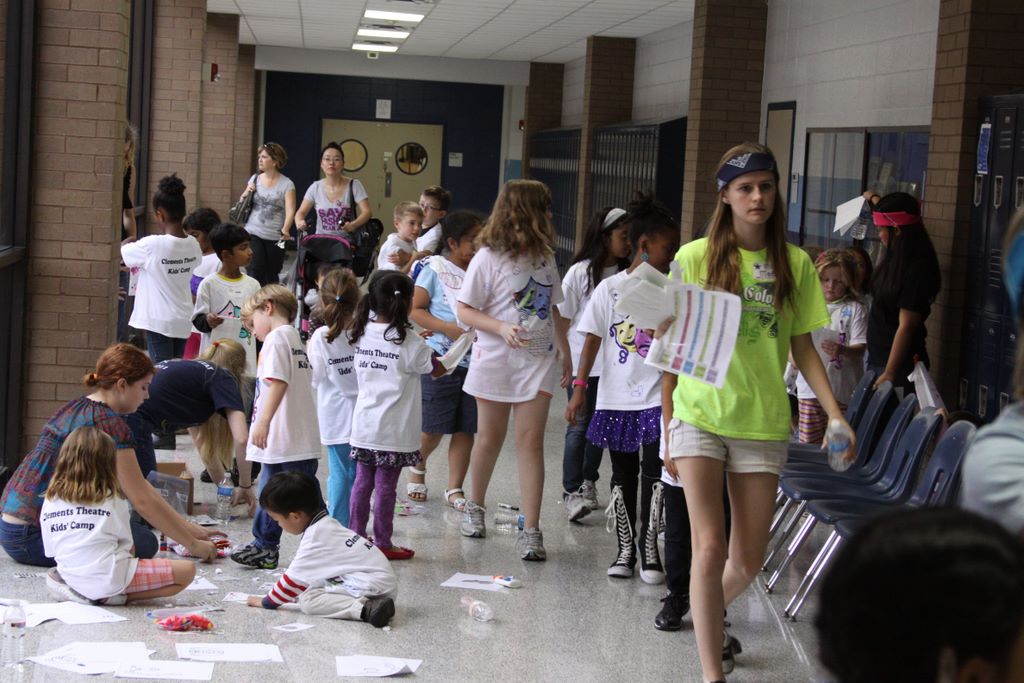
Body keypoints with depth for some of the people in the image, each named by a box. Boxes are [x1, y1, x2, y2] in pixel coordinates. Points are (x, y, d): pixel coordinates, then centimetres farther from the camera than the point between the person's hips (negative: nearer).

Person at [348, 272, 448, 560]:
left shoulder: (361, 334, 3)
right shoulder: (409, 342, -13)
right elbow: (438, 370, -1)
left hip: (364, 426, 5)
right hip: (394, 430, -5)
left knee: (363, 481, 15)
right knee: (386, 486, 2)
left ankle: (356, 536, 23)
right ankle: (382, 543, 10)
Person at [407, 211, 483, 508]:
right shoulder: (434, 269, -4)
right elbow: (414, 309, -6)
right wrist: (447, 328, -17)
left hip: (475, 359, 4)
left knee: (465, 428, 6)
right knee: (433, 426, 2)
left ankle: (455, 488, 16)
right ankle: (418, 468, 31)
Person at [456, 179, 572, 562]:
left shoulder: (545, 257, 9)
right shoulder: (489, 258, -8)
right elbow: (464, 311, -9)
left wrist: (566, 353, 17)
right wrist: (502, 329, -23)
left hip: (538, 361, 3)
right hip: (496, 359, -3)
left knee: (531, 441, -4)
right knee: (490, 438, 11)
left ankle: (531, 530, -5)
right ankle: (475, 507, 35)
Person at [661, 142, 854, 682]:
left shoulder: (795, 264, 4)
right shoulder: (696, 258, -2)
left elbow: (803, 348, 7)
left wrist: (836, 414, -6)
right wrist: (667, 426, 0)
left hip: (762, 424, 2)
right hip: (700, 418, -2)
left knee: (748, 559, 9)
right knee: (710, 548, -12)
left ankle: (710, 616, 41)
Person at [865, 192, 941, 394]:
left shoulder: (917, 269, -18)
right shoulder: (896, 259, 8)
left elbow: (906, 326, -20)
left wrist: (889, 374, -21)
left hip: (898, 363, -9)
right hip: (878, 358, 9)